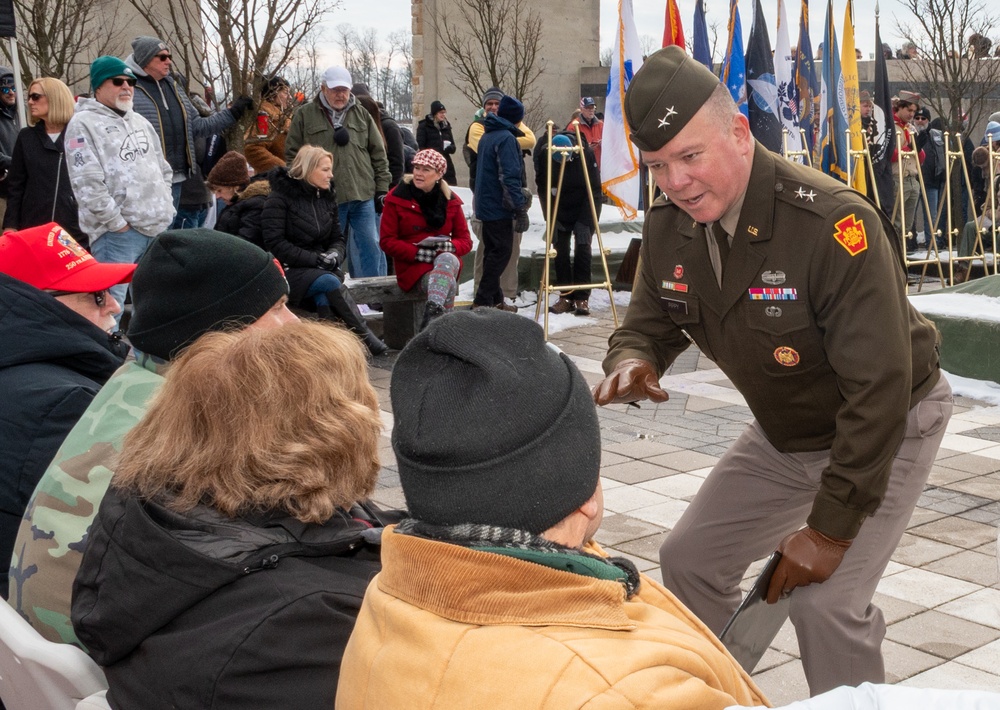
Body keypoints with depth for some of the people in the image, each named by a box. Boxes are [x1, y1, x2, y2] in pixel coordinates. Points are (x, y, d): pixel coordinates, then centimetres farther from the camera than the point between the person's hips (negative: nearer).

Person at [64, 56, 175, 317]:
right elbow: (87, 185, -15)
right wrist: (118, 223, -15)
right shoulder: (83, 124, -6)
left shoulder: (140, 122, 19)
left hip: (157, 227, 8)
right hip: (117, 233, -8)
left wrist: (164, 207, 9)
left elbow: (163, 169, 23)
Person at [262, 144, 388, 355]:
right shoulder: (279, 198, -7)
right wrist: (315, 259, -20)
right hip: (289, 272, -5)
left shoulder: (326, 197, 12)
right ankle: (366, 338, -27)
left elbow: (338, 239, 16)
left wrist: (335, 255, -10)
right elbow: (275, 244, -14)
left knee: (324, 298, -31)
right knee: (330, 282, -32)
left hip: (320, 268, 5)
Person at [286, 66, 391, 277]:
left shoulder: (361, 114, 11)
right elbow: (292, 154, 4)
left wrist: (382, 189, 6)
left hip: (363, 196, 2)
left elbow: (379, 154, 12)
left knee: (371, 247, 3)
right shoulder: (305, 115, 4)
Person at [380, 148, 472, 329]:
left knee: (447, 259, -39)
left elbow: (465, 241, 9)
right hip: (412, 264, -2)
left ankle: (433, 312, -55)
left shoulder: (451, 201, 8)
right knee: (448, 286, -36)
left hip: (446, 259, 2)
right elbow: (387, 241, -4)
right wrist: (418, 253, -18)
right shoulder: (397, 198, -1)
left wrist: (449, 246, -16)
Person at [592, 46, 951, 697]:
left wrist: (832, 529, -28)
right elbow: (648, 322, 3)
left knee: (825, 601, -19)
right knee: (690, 558, 10)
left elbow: (879, 387, -33)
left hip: (889, 428, -7)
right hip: (782, 435, 7)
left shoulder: (833, 224, -34)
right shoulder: (669, 227, -11)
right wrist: (631, 361, -25)